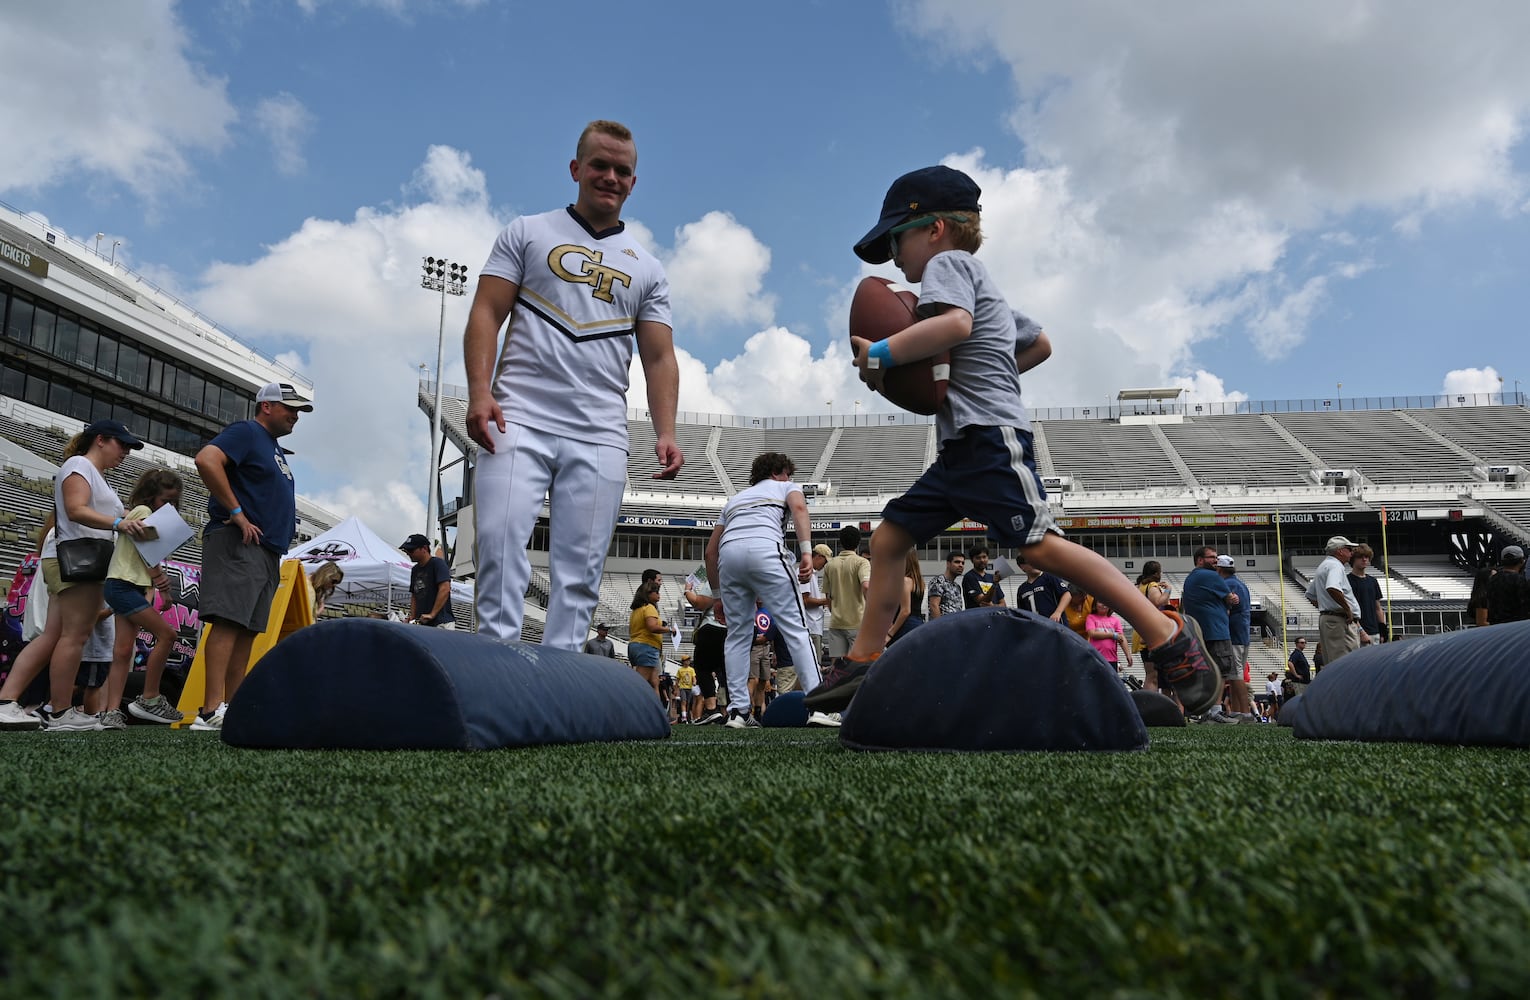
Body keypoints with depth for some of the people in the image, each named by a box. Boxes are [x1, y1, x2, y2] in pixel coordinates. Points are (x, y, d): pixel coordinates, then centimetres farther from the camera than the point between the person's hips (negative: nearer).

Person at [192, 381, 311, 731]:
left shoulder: (276, 448, 26)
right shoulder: (246, 432, -1)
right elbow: (207, 459, -19)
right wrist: (236, 512, -18)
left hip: (267, 551, 9)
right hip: (237, 543, -9)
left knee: (248, 629, 5)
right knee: (229, 621, -17)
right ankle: (212, 710, -22)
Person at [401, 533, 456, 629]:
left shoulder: (437, 563, -6)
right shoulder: (415, 569, 19)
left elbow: (445, 589, -17)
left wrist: (432, 614, -21)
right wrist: (411, 618, 8)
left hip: (441, 623, -8)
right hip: (421, 623, 8)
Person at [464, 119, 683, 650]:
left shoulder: (646, 268, 19)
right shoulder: (528, 233, 14)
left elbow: (659, 358, 12)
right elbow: (486, 314, 5)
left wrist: (665, 434, -3)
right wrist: (480, 393, -11)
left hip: (600, 437, 2)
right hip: (520, 419, -2)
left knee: (581, 571, -2)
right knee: (501, 541, -16)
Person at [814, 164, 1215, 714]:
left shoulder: (948, 263, 0)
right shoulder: (982, 289, 29)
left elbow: (955, 323, -23)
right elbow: (1039, 344, 36)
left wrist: (880, 355, -15)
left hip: (990, 433, -10)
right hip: (961, 448, 11)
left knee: (1040, 545, -19)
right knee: (888, 538, 7)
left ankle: (1169, 640, -16)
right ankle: (863, 662, 9)